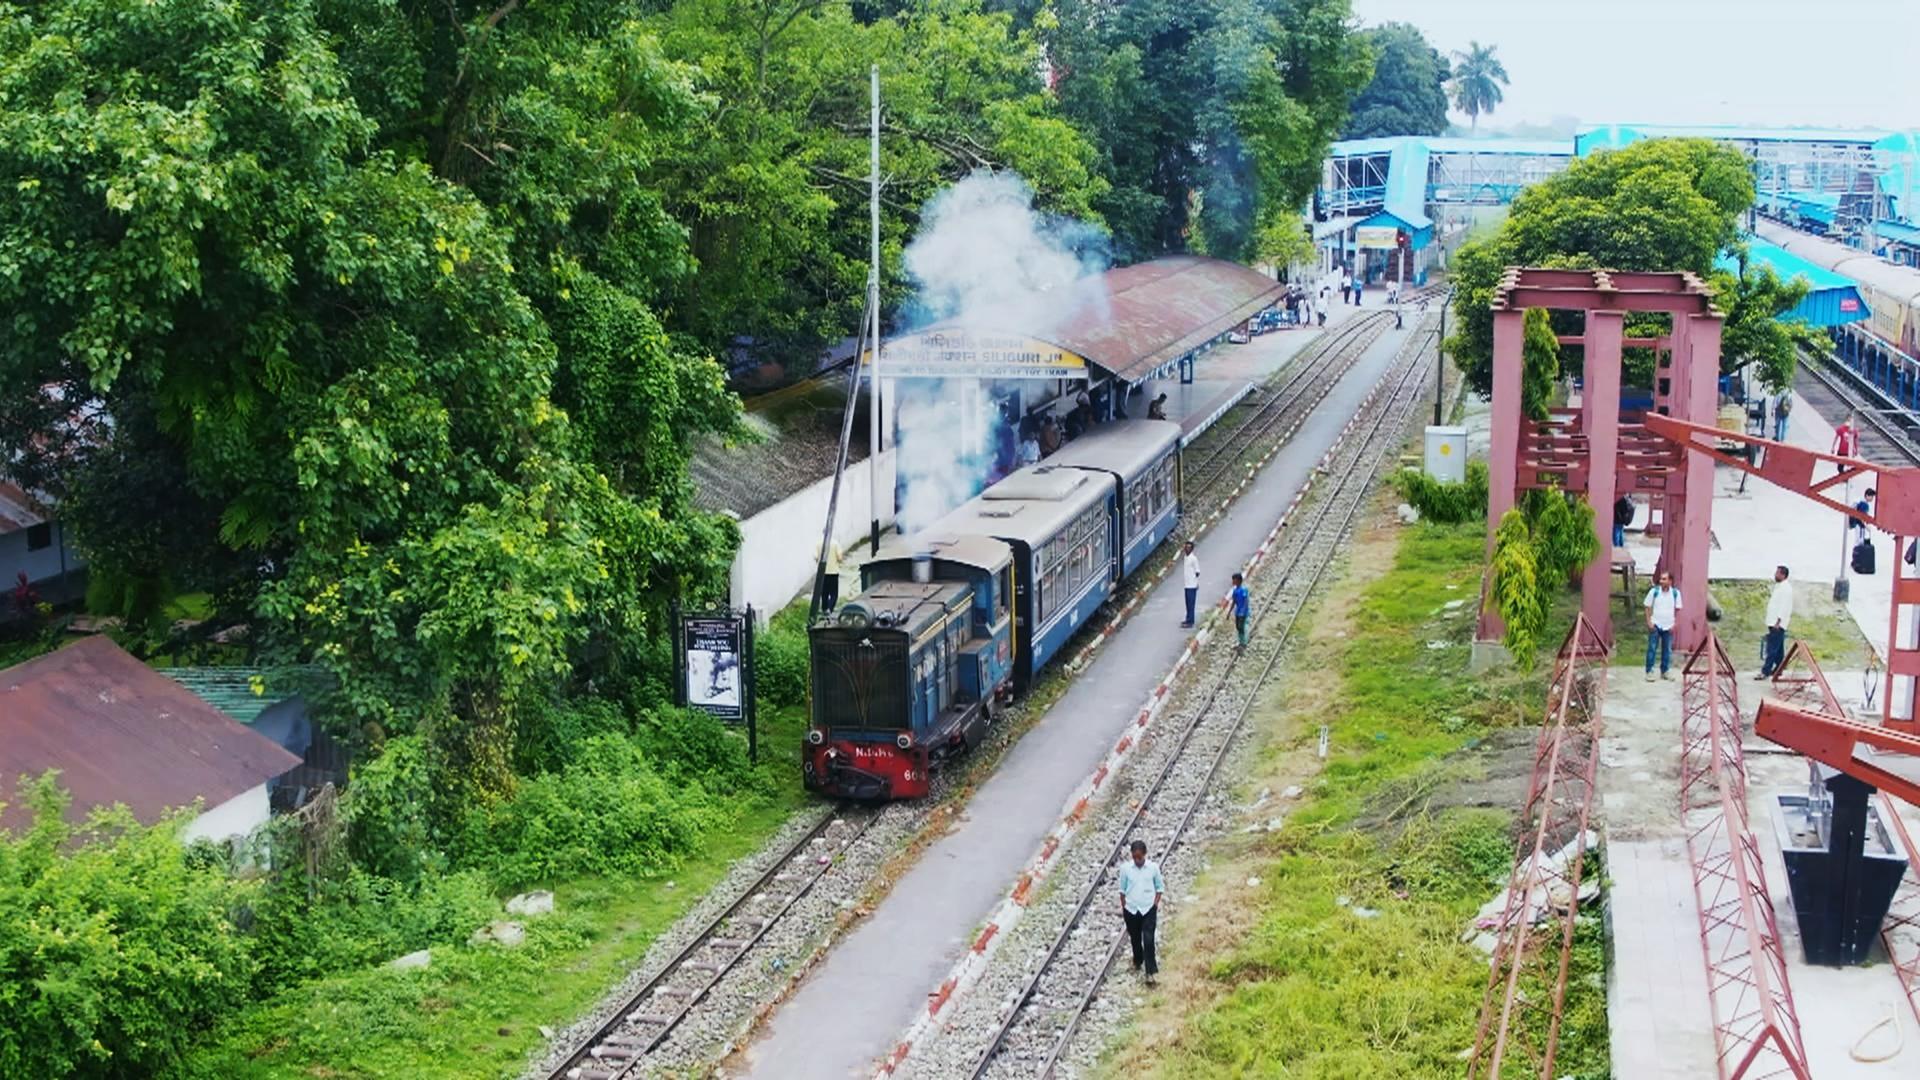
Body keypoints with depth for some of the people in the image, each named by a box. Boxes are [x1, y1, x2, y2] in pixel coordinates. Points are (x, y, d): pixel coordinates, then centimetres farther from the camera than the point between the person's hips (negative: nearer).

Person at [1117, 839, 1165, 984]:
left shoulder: (1153, 867, -7)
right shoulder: (1125, 868, -6)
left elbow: (1160, 887, 4)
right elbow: (1122, 889, 4)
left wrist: (1155, 904, -4)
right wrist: (1123, 907, 4)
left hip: (1148, 909, -2)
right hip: (1131, 909, 2)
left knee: (1148, 940, -10)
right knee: (1135, 938, 17)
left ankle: (1150, 972, -8)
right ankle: (1137, 961, 42)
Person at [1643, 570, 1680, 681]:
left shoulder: (1675, 593, -1)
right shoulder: (1654, 591, -7)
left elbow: (1677, 610, 7)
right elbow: (1647, 607, -1)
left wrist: (1674, 624, 0)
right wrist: (1649, 622, -8)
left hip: (1668, 626, 2)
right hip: (1655, 625, -2)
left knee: (1667, 650, 9)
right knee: (1652, 648, -3)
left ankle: (1664, 671, 20)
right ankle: (1649, 672, 3)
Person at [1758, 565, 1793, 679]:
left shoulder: (1786, 588, -14)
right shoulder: (1779, 586, 17)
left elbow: (1784, 606, -20)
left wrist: (1778, 622, -23)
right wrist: (1771, 597, 11)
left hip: (1778, 624, -10)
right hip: (1773, 623, 10)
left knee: (1772, 649, -12)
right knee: (1778, 649, 14)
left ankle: (1765, 672, -14)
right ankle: (1778, 669, 20)